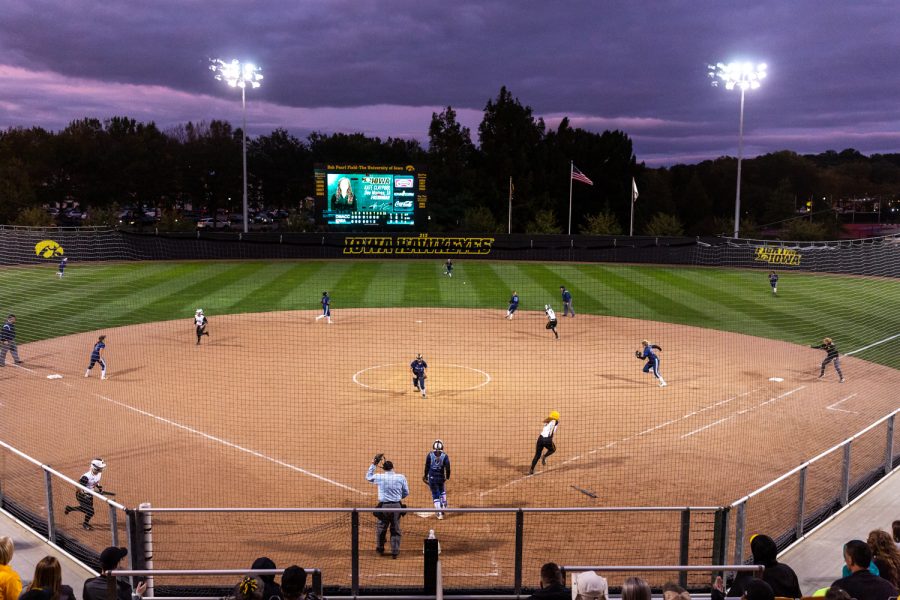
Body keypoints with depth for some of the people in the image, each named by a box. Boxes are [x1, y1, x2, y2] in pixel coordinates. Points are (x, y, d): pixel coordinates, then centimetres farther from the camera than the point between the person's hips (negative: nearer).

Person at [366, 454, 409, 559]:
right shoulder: (401, 477, -4)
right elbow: (406, 493, 4)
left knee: (381, 527, 19)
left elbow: (368, 476, 14)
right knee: (395, 529, 12)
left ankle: (380, 548, 31)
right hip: (397, 505, 1)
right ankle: (395, 551, 13)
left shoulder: (380, 477, -6)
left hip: (384, 506, -1)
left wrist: (374, 463, 16)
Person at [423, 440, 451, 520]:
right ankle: (444, 506, 31)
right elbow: (447, 467, -10)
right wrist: (447, 477, 2)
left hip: (432, 477, -1)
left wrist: (425, 476, 13)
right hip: (441, 477, 1)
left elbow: (427, 466, -1)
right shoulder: (445, 455, -5)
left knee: (435, 495, 6)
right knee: (442, 491, 30)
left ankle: (439, 513, 2)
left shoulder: (429, 455, -5)